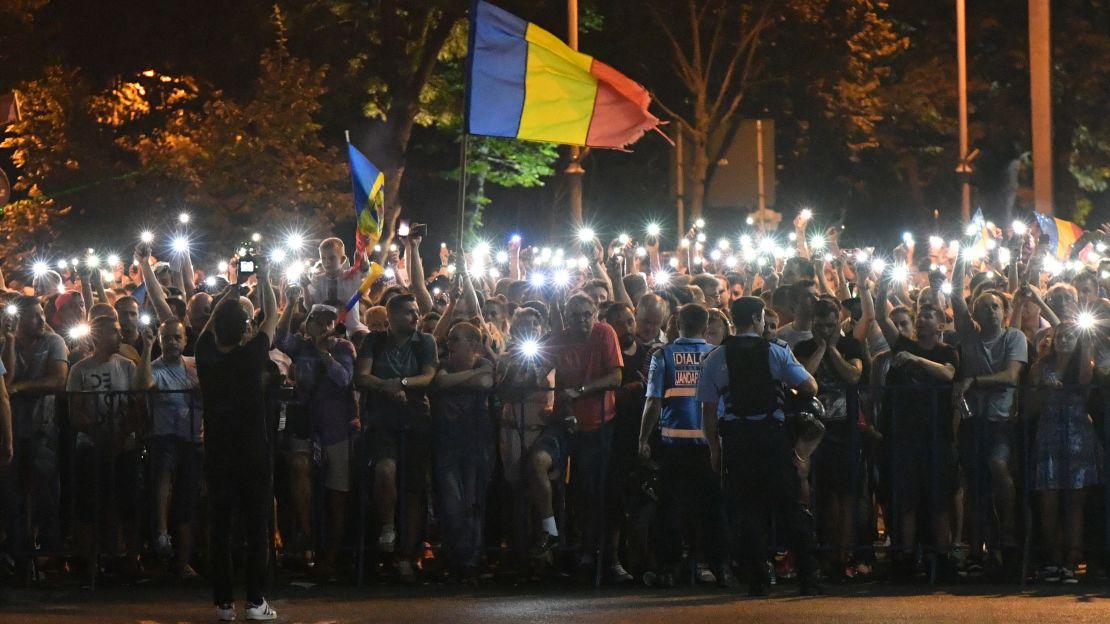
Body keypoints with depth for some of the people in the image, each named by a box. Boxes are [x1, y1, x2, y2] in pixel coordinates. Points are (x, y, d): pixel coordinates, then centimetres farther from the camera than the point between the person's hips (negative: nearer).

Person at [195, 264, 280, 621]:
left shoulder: (206, 357, -4)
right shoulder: (252, 357, -12)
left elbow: (211, 324, 16)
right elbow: (272, 318, 2)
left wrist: (231, 291, 25)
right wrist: (264, 281, 15)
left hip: (217, 454, 3)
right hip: (253, 454, -3)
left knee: (220, 527, 3)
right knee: (256, 527, 1)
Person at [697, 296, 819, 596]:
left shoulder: (715, 359, 1)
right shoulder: (776, 351, -3)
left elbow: (708, 409, 1)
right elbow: (810, 387, -3)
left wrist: (714, 447, 9)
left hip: (736, 439, 1)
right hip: (774, 434, -1)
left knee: (750, 511, 7)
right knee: (790, 507, 5)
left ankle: (757, 580, 4)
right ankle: (807, 577, 1)